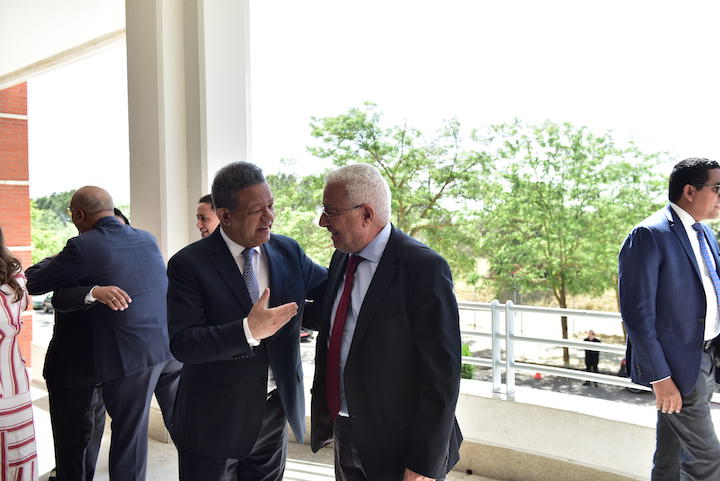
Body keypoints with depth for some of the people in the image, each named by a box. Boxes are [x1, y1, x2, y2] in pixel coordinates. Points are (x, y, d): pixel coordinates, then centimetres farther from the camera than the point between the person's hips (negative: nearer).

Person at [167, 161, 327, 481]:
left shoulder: (288, 251, -1)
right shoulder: (189, 264, -14)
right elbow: (181, 344, -21)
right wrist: (248, 331, -32)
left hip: (275, 411, 4)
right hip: (214, 420, -4)